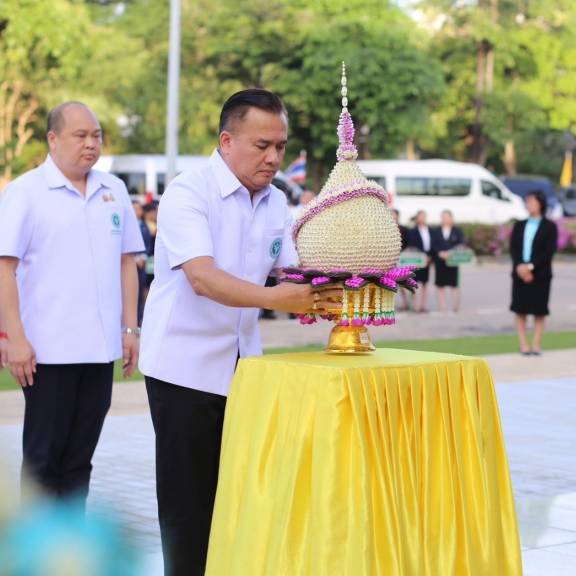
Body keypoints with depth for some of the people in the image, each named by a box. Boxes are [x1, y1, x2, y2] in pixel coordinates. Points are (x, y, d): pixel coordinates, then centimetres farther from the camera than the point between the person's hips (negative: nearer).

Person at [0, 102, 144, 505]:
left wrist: (130, 328, 9)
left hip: (100, 349, 5)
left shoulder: (114, 191, 10)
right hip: (48, 350, -5)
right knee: (44, 456, 3)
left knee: (80, 457, 11)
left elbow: (126, 261, 15)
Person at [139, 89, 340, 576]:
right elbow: (203, 277, -28)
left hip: (241, 366, 6)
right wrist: (273, 298, -42)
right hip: (185, 366, -6)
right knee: (190, 499, -1)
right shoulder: (188, 193, -16)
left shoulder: (276, 203, 7)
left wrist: (319, 297, -18)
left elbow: (292, 272, 5)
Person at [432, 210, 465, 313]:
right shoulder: (436, 232, 10)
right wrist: (440, 253, -16)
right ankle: (442, 308, 5)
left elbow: (461, 245, -2)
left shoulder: (457, 231, 6)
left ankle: (455, 307, 6)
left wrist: (450, 253, -17)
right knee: (440, 285, 1)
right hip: (439, 261, 1)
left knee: (454, 285, 0)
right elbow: (433, 245, 2)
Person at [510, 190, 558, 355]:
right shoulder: (519, 226, 12)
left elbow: (549, 251, -9)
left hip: (540, 274, -3)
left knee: (539, 311, 0)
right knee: (520, 310, 1)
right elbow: (513, 248, 3)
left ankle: (536, 345, 4)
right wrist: (520, 267, -15)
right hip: (520, 273, 3)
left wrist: (530, 266, -18)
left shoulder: (549, 227, 0)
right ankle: (523, 345, 6)